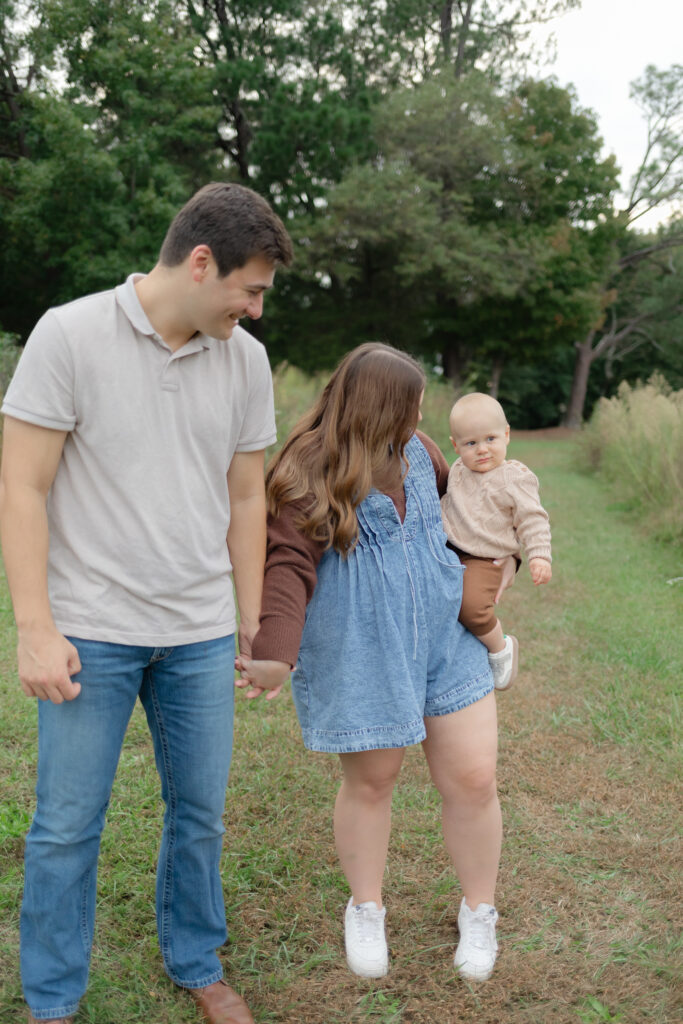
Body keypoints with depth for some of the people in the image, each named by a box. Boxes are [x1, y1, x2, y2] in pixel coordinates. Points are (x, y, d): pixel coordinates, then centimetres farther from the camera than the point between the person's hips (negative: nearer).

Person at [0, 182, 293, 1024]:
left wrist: (252, 624, 12)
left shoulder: (245, 359, 3)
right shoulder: (70, 335, -9)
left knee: (200, 814, 13)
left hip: (200, 636, 4)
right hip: (90, 632, -3)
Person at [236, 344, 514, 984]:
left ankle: (478, 913, 29)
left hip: (445, 642, 5)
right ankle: (365, 912, 36)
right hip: (357, 659, -4)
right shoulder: (304, 478, -12)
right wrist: (277, 655, -35)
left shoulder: (414, 447, 7)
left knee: (472, 779, 4)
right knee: (370, 782, 10)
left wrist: (503, 552, 20)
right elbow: (289, 568, -22)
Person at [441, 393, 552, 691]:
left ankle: (501, 649, 0)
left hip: (482, 560, -7)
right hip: (447, 552, 7)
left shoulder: (515, 479, -8)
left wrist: (539, 556, -15)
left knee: (472, 605, -28)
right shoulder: (459, 469, 9)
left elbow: (532, 520, -6)